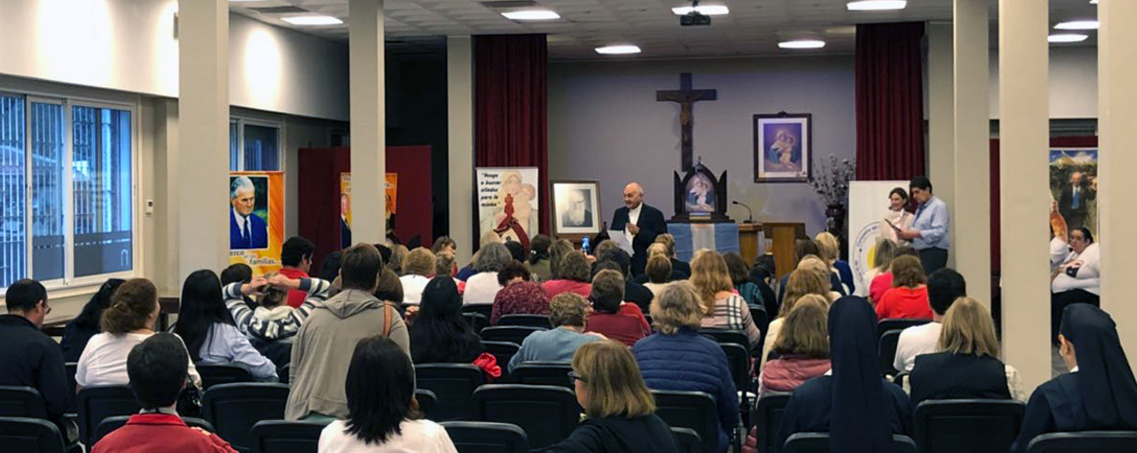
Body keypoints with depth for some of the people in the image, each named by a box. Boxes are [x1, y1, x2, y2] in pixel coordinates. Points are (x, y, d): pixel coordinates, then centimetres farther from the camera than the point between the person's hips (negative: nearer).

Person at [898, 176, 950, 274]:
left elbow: (939, 232, -17)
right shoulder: (920, 208, 19)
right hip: (920, 252, 8)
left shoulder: (938, 206, -7)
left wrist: (916, 234, -21)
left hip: (934, 253, -8)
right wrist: (905, 234, 3)